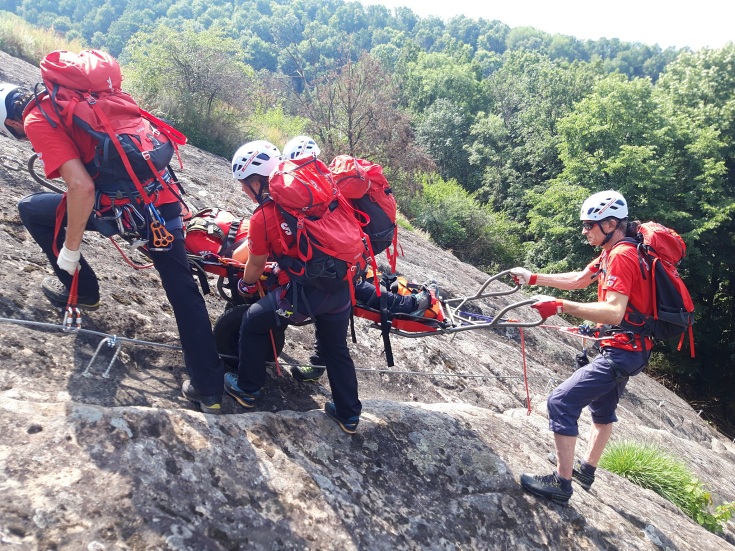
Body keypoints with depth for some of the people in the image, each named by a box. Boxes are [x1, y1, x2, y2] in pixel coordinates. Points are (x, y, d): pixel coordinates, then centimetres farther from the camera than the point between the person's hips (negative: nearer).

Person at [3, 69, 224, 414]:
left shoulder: (37, 121, -2)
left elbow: (82, 187, -16)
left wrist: (69, 250, -4)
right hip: (164, 196, 7)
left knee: (31, 209, 17)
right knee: (183, 291, 13)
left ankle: (81, 290, 29)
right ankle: (209, 389, 18)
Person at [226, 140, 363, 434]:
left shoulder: (262, 218, -9)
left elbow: (255, 266, 6)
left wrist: (245, 285, 29)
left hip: (306, 291, -6)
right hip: (342, 286, 6)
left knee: (253, 323, 20)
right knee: (336, 348, 24)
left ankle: (247, 389, 34)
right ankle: (348, 414, 35)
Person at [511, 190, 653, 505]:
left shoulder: (621, 256, -21)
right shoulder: (613, 252, 10)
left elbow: (614, 312, -32)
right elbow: (577, 280, 18)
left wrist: (560, 306, -36)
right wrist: (533, 278, 14)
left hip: (622, 351, -11)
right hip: (626, 349, 11)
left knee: (561, 402, -14)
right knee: (602, 407, 26)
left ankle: (562, 484, -6)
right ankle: (586, 470, 44)